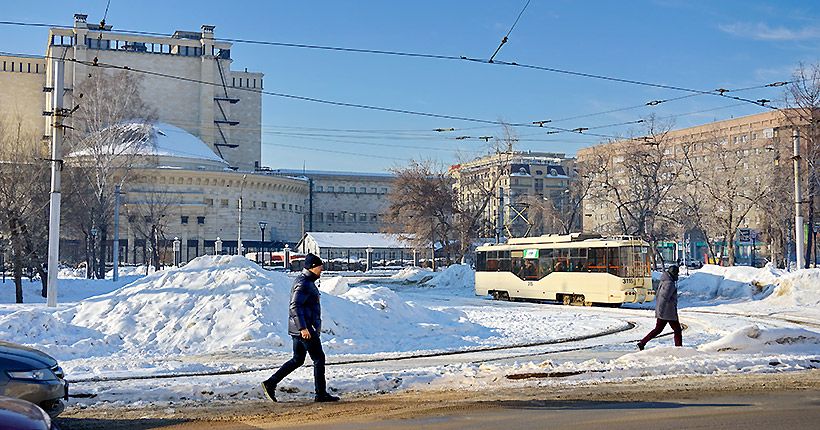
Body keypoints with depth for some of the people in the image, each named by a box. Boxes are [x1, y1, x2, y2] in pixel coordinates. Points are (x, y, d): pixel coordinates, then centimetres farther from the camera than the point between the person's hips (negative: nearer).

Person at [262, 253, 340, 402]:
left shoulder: (307, 281, 16)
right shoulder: (303, 283, -17)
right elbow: (295, 306, -25)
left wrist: (317, 325, 27)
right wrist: (303, 328, -27)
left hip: (298, 328, 10)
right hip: (304, 328, -10)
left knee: (297, 360, 14)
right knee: (319, 358, -1)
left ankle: (270, 383, 12)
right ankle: (321, 394, 5)